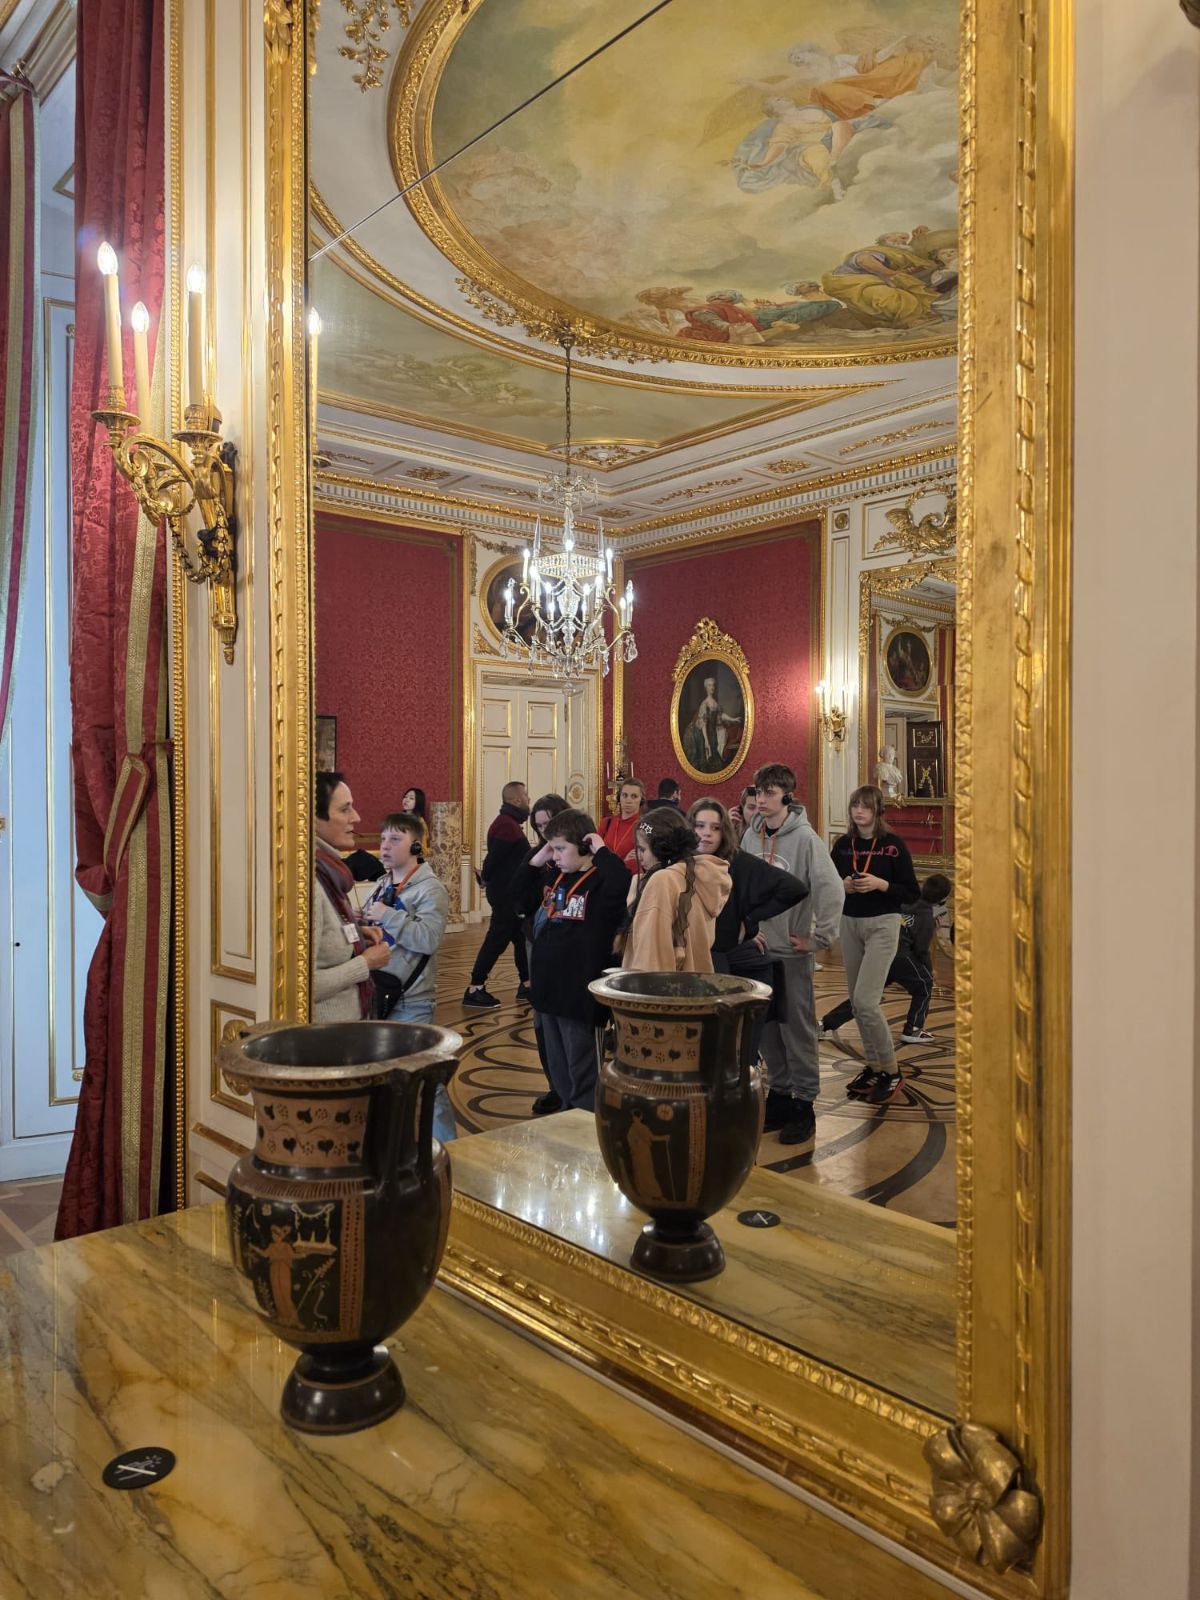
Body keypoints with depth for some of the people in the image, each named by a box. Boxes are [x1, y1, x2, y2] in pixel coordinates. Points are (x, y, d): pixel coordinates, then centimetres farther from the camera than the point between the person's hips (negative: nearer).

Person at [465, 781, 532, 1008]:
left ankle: (526, 985, 22)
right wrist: (486, 878, -7)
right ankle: (475, 989, 0)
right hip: (506, 893, -10)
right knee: (497, 940, -6)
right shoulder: (507, 825, -19)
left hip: (511, 892, 10)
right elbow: (494, 857, -21)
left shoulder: (508, 822, 15)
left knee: (521, 937, 14)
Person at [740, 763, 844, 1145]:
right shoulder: (751, 836, 5)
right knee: (766, 1026, 13)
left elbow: (831, 890, -17)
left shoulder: (805, 838, -12)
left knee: (797, 1028, 0)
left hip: (792, 951, -6)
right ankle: (779, 1094, 27)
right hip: (759, 948, 6)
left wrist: (818, 938, -14)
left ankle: (804, 1104, 12)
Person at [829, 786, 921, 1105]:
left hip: (882, 925, -5)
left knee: (866, 1001, -13)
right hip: (849, 924, 5)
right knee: (857, 1003, 10)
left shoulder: (893, 844, -7)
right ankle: (872, 1066, 25)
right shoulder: (843, 844, 6)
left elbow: (912, 893, -6)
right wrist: (842, 885, -8)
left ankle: (890, 1072, 4)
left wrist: (881, 884, -20)